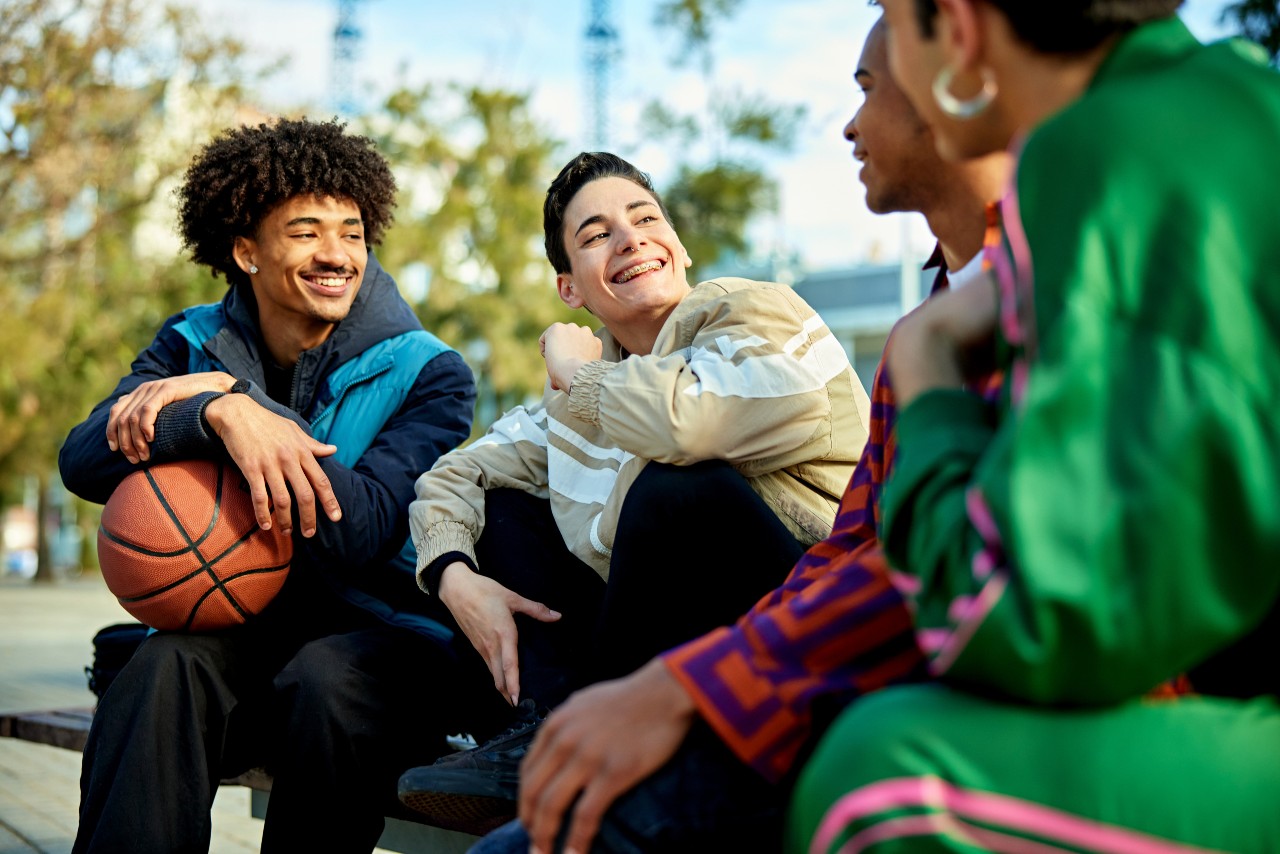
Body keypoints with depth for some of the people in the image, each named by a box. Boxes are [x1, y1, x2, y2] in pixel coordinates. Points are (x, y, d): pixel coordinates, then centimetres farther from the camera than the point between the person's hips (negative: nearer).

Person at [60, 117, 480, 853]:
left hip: (380, 636, -1)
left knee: (325, 674, -34)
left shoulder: (427, 374, -4)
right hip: (239, 633, 2)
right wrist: (219, 417, -30)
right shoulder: (194, 346, 6)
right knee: (166, 666, -30)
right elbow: (84, 463, -12)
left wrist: (233, 396, -23)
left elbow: (359, 532, -19)